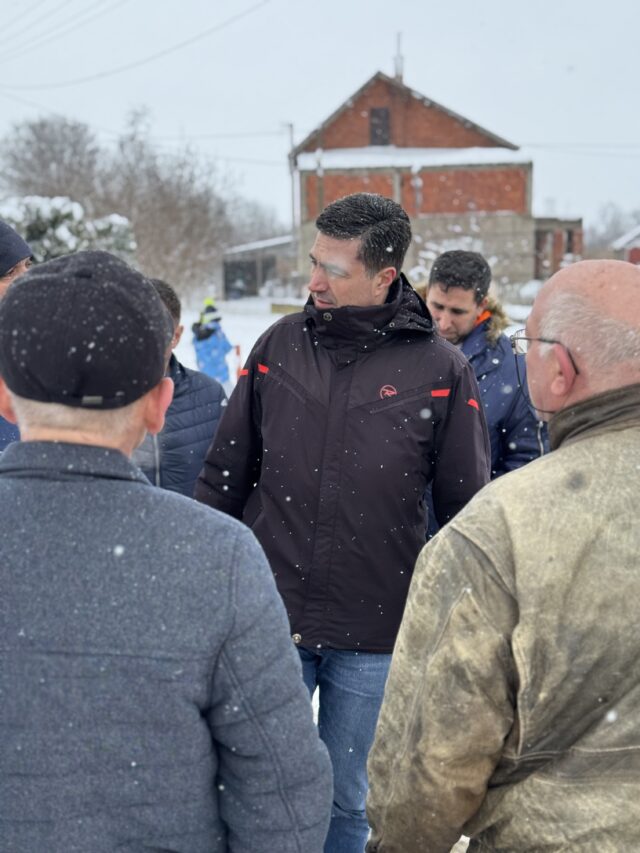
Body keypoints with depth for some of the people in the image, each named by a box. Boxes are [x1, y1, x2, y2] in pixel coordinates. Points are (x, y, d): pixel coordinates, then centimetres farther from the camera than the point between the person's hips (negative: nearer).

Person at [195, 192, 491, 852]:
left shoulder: (440, 371, -6)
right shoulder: (280, 346, 1)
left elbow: (466, 513, 0)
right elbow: (224, 475, 7)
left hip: (375, 633, -1)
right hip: (268, 621, 2)